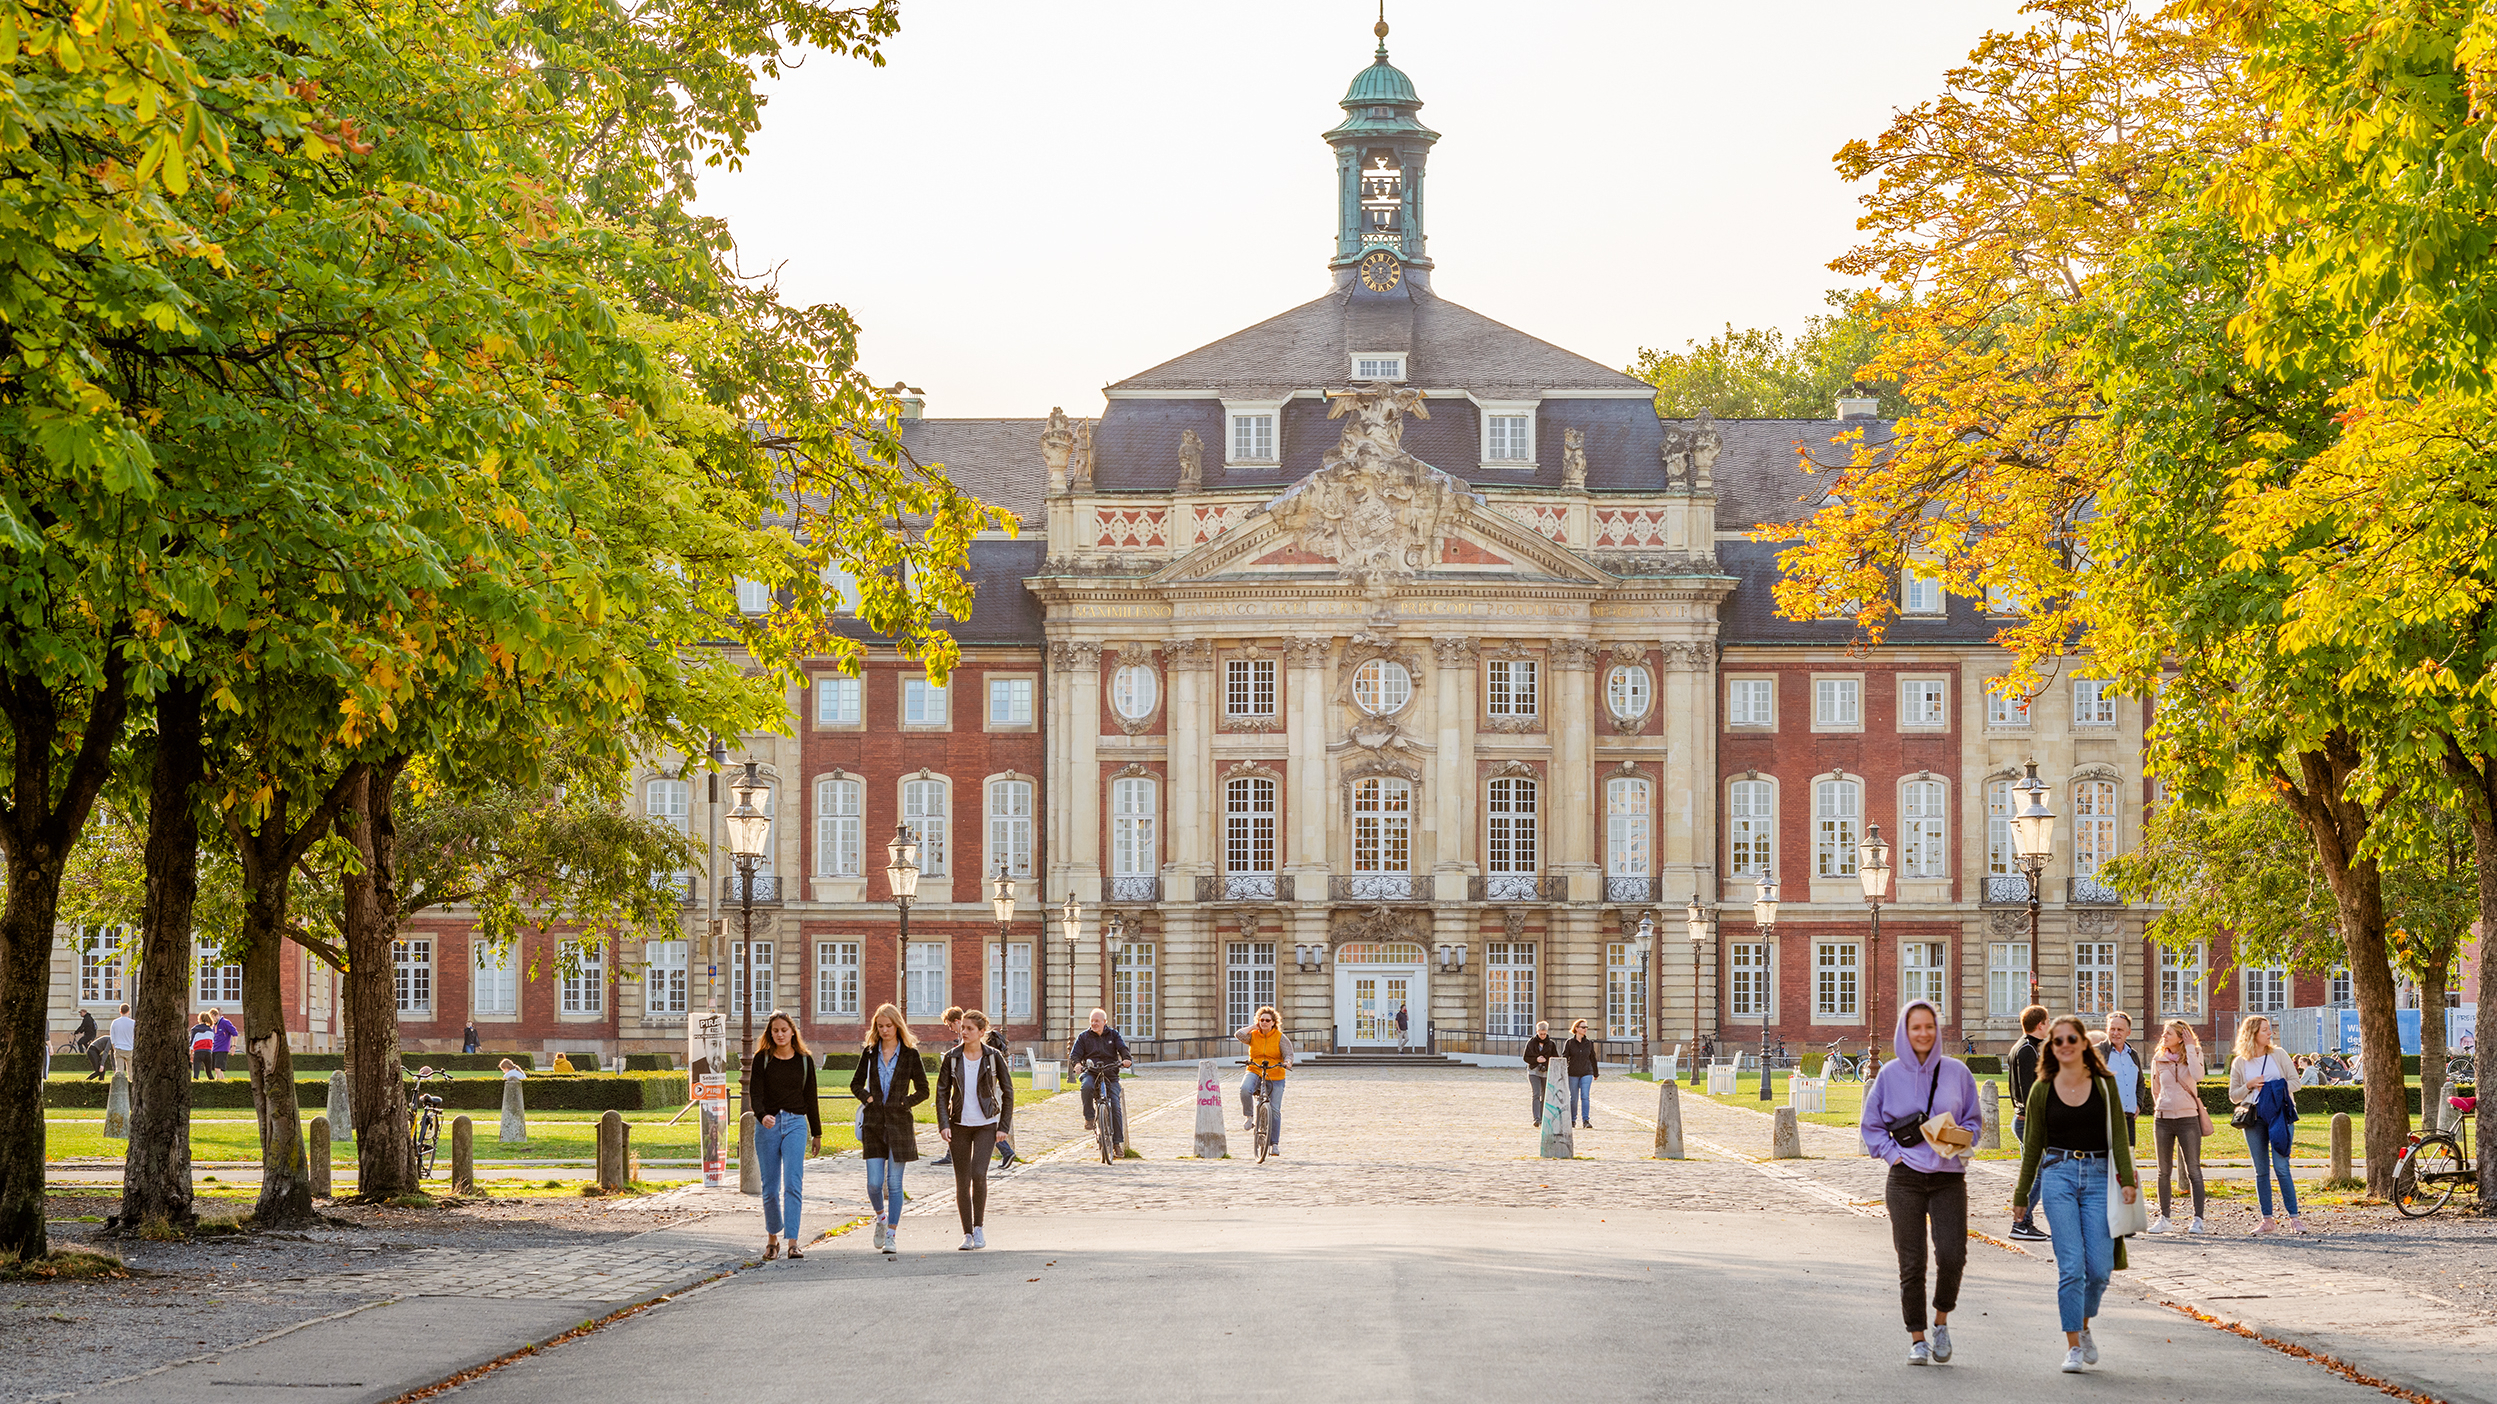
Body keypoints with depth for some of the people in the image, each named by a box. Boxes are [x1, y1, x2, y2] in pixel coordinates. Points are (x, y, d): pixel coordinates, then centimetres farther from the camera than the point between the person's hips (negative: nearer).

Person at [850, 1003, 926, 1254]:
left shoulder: (910, 1054, 0)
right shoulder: (870, 1052, 7)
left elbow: (923, 1090, 4)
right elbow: (856, 1084, 17)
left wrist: (903, 1103, -6)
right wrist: (867, 1098, 0)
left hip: (899, 1123, -2)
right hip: (873, 1124, 2)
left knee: (894, 1183, -1)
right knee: (874, 1183, -2)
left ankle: (891, 1234, 6)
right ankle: (881, 1217, 27)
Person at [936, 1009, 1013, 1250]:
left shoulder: (993, 1057, -3)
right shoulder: (952, 1058, 0)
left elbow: (1008, 1092, 2)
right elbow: (942, 1092, 4)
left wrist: (1004, 1127, -3)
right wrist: (944, 1124, -7)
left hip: (986, 1124, -2)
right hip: (959, 1124, 2)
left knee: (978, 1174, -18)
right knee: (962, 1182, 1)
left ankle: (979, 1227, 0)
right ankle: (967, 1234, 12)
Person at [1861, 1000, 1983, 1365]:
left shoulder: (1957, 1072, 5)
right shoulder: (1890, 1075, 5)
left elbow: (1974, 1119, 14)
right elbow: (1871, 1125, 13)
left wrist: (1959, 1142, -6)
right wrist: (1891, 1154, -1)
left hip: (1949, 1175, 0)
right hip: (1906, 1178, 0)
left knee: (1952, 1255, -13)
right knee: (1912, 1262, -1)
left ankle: (1942, 1320, 13)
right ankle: (1917, 1338, 10)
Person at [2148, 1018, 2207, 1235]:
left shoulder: (2193, 1055, 0)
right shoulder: (2158, 1059, 7)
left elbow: (2197, 1075, -20)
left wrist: (2190, 1047, -15)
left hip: (2188, 1119, -3)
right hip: (2163, 1119, 3)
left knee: (2193, 1170, -2)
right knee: (2163, 1171, 5)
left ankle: (2197, 1219, -1)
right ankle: (2163, 1218, 10)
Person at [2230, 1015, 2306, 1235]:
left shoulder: (2279, 1054, 8)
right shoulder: (2239, 1063, 8)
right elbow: (2234, 1096, 11)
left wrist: (2275, 1090, -9)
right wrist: (2249, 1086, -7)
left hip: (2279, 1115, -2)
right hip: (2253, 1118, 2)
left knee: (2281, 1166, -9)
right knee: (2261, 1170, 3)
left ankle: (2294, 1218, -7)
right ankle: (2267, 1220, 6)